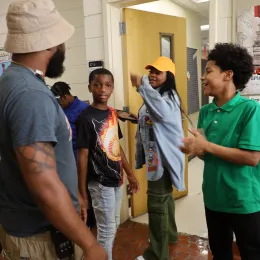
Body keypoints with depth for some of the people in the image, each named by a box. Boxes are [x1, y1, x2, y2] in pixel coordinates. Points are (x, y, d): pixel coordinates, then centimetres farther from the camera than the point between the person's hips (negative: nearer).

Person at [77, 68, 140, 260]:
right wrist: (82, 193, -14)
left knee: (114, 226, 20)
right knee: (107, 230, 6)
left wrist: (130, 174, 14)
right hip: (100, 183, -7)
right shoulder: (86, 118, -17)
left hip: (116, 179, 7)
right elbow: (83, 156, -16)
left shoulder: (112, 113, 4)